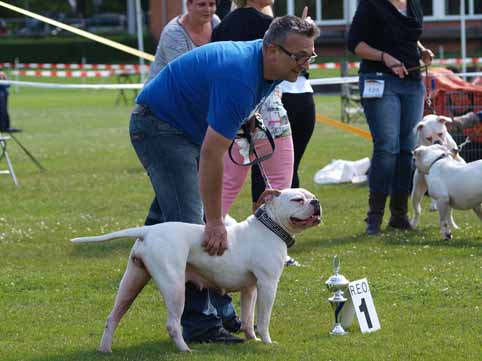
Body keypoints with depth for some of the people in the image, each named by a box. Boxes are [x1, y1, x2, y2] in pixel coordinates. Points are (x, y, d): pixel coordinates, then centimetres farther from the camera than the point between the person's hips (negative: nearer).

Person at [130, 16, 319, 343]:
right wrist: (215, 222, -32)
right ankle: (200, 325, -17)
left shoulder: (270, 69, -3)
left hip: (187, 129, 10)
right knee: (190, 222, -15)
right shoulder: (239, 77, -33)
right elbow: (212, 154, -34)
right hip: (159, 124, -10)